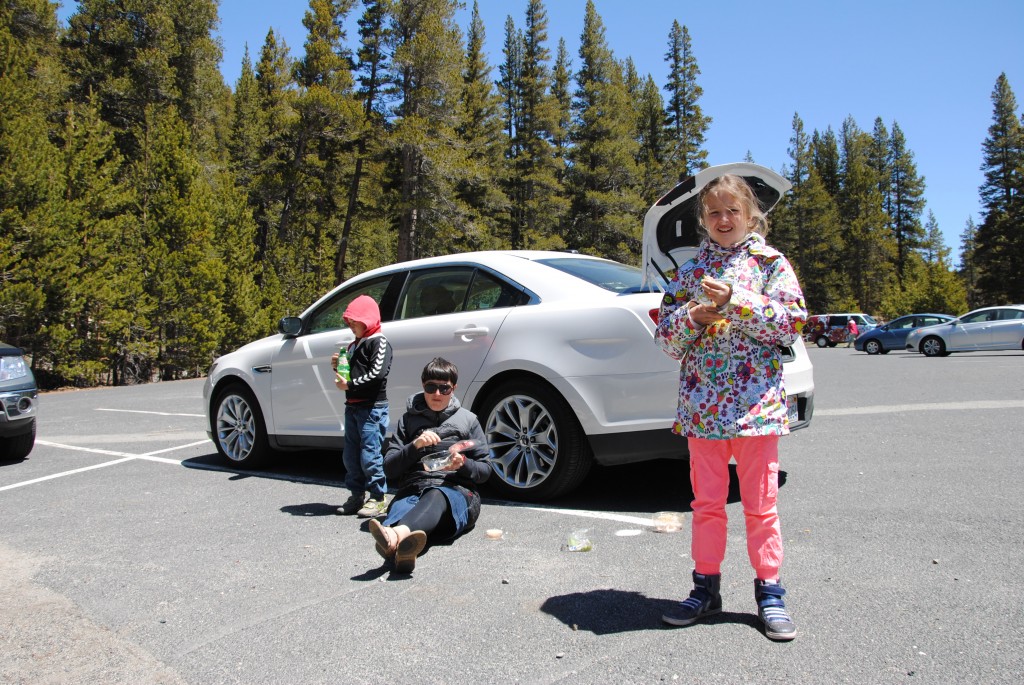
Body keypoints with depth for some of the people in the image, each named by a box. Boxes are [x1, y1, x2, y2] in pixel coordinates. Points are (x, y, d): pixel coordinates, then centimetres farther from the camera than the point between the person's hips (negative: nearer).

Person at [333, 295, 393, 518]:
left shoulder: (379, 342, -7)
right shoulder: (355, 344, 20)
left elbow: (377, 373, -19)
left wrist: (350, 385, -18)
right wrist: (338, 366, 7)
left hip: (372, 407, -9)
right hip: (353, 406, 9)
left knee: (369, 454, -8)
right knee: (351, 455, 12)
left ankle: (378, 497, 2)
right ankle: (357, 495, 22)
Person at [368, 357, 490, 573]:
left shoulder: (468, 419, 18)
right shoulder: (409, 419, 20)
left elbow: (484, 470, 13)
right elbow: (389, 469, 11)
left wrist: (463, 464, -10)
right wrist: (415, 446, -7)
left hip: (456, 491, -1)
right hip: (413, 488, 2)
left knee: (437, 496, -40)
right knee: (400, 506, -37)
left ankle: (396, 535, -71)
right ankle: (393, 539, -73)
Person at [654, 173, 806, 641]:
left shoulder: (770, 262, 5)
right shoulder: (691, 271, 11)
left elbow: (791, 322, -7)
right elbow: (666, 338, 7)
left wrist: (735, 300, -16)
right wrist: (691, 318, -13)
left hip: (755, 402, -2)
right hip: (701, 404, 3)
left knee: (760, 503, 5)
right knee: (706, 502, 10)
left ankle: (769, 592, 19)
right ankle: (706, 588, 22)